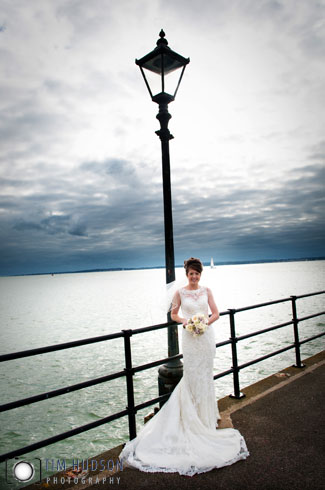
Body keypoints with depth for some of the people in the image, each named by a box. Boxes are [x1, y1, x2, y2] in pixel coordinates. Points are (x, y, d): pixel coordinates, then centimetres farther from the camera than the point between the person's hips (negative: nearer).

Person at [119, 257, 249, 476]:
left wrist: (205, 322, -15)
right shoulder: (180, 293, -3)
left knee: (205, 374, 12)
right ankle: (196, 417, 20)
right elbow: (174, 314, 6)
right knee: (192, 374, 4)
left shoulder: (206, 291, 2)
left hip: (206, 336, 2)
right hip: (190, 337, -2)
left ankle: (207, 412, 32)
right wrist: (185, 321, -12)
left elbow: (216, 313, 2)